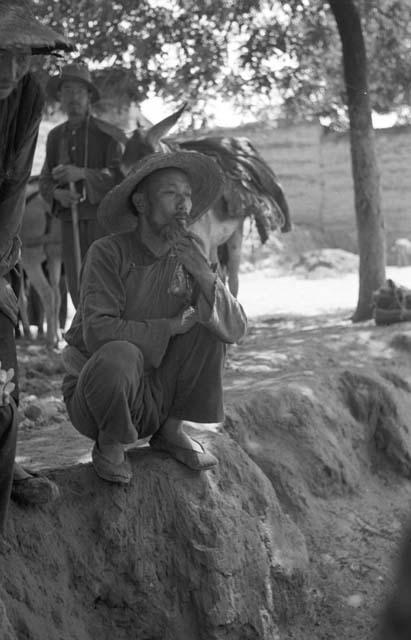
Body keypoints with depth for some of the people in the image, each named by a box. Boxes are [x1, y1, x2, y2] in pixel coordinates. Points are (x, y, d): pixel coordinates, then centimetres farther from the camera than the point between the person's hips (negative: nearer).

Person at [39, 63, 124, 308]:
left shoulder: (110, 134, -4)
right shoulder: (56, 136, 11)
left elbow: (121, 176, -14)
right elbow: (46, 182, 11)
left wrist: (82, 173, -28)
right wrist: (58, 194, -13)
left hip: (105, 219, -4)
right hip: (71, 222, 5)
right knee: (78, 286, 4)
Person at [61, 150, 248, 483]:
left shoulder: (190, 254, -5)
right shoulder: (107, 253, -19)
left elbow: (235, 329, -14)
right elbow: (97, 332, -31)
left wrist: (204, 274, -30)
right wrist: (169, 327, -21)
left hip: (154, 394, 5)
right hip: (96, 390, -5)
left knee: (209, 324, -14)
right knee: (120, 354, -37)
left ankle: (171, 430, 2)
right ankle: (109, 445, -6)